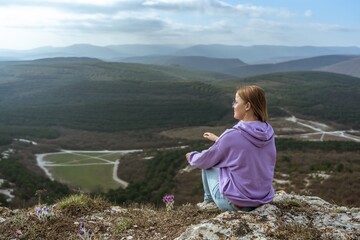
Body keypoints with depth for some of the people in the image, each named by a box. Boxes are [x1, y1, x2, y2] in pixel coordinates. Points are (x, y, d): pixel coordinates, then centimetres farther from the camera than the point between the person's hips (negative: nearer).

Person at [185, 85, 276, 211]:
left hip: (236, 203, -6)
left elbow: (205, 160, -5)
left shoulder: (232, 135, -21)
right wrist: (218, 139, 26)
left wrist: (192, 157, 16)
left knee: (207, 164, 15)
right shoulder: (268, 132, -4)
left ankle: (209, 201, 31)